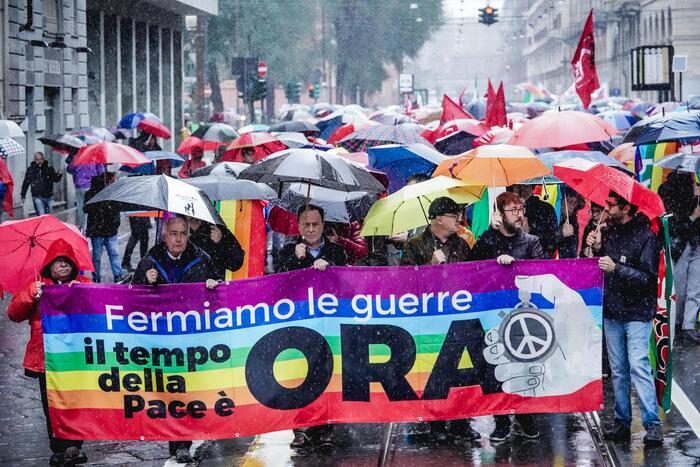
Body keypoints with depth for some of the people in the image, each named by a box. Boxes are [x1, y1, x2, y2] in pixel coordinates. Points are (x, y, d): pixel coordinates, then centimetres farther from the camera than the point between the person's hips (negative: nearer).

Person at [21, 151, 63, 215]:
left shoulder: (49, 168, 2)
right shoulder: (30, 169, -1)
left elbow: (55, 179, 9)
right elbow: (26, 183, 6)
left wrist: (59, 175, -13)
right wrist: (23, 195, 8)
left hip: (49, 196, 3)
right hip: (38, 197, -3)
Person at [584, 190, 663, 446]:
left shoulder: (645, 236, -12)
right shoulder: (610, 233, 8)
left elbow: (648, 278, -17)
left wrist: (616, 268, -22)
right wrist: (597, 250, 0)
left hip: (637, 313, -7)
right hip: (612, 311, 7)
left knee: (638, 366, -14)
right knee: (618, 371, 9)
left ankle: (653, 424, -13)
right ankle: (622, 423, 14)